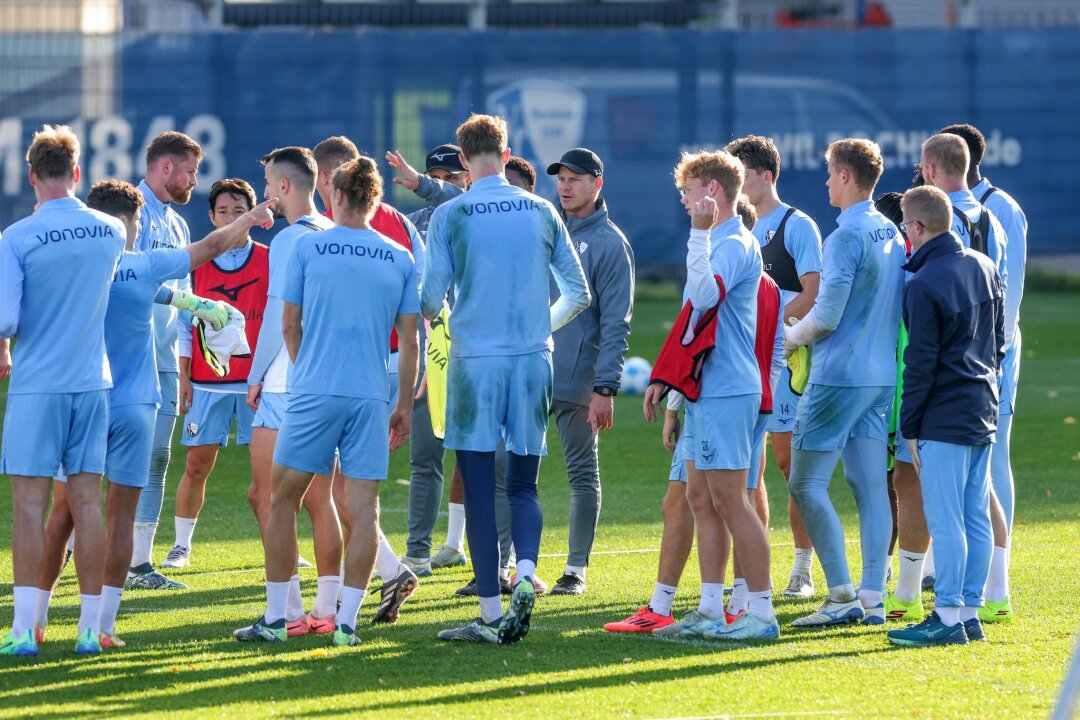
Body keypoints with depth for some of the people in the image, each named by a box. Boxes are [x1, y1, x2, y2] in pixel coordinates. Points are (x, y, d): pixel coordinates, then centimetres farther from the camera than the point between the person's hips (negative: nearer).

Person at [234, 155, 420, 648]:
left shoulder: (307, 250, 1)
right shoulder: (401, 261, 6)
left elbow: (290, 326, 7)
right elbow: (409, 342, 6)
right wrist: (404, 406, 14)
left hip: (313, 391, -2)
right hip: (371, 397, 2)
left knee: (283, 501, 8)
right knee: (363, 508, 3)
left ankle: (274, 619, 8)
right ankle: (346, 621, -1)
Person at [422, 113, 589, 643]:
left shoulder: (449, 217, -4)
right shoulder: (542, 212, 5)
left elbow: (431, 300, -6)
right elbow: (578, 293, 11)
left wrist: (427, 313, 18)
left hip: (475, 360, -3)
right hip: (533, 360, 3)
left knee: (478, 487, 2)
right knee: (523, 484, 12)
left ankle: (491, 615, -1)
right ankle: (525, 573, -14)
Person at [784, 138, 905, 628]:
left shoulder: (846, 237, -15)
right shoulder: (892, 234, 10)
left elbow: (827, 315, -16)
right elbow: (900, 307, 17)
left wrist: (788, 339, 1)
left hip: (838, 376, -8)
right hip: (882, 375, 8)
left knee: (806, 483, -3)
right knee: (870, 485, 6)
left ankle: (842, 596, -8)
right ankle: (873, 597, 4)